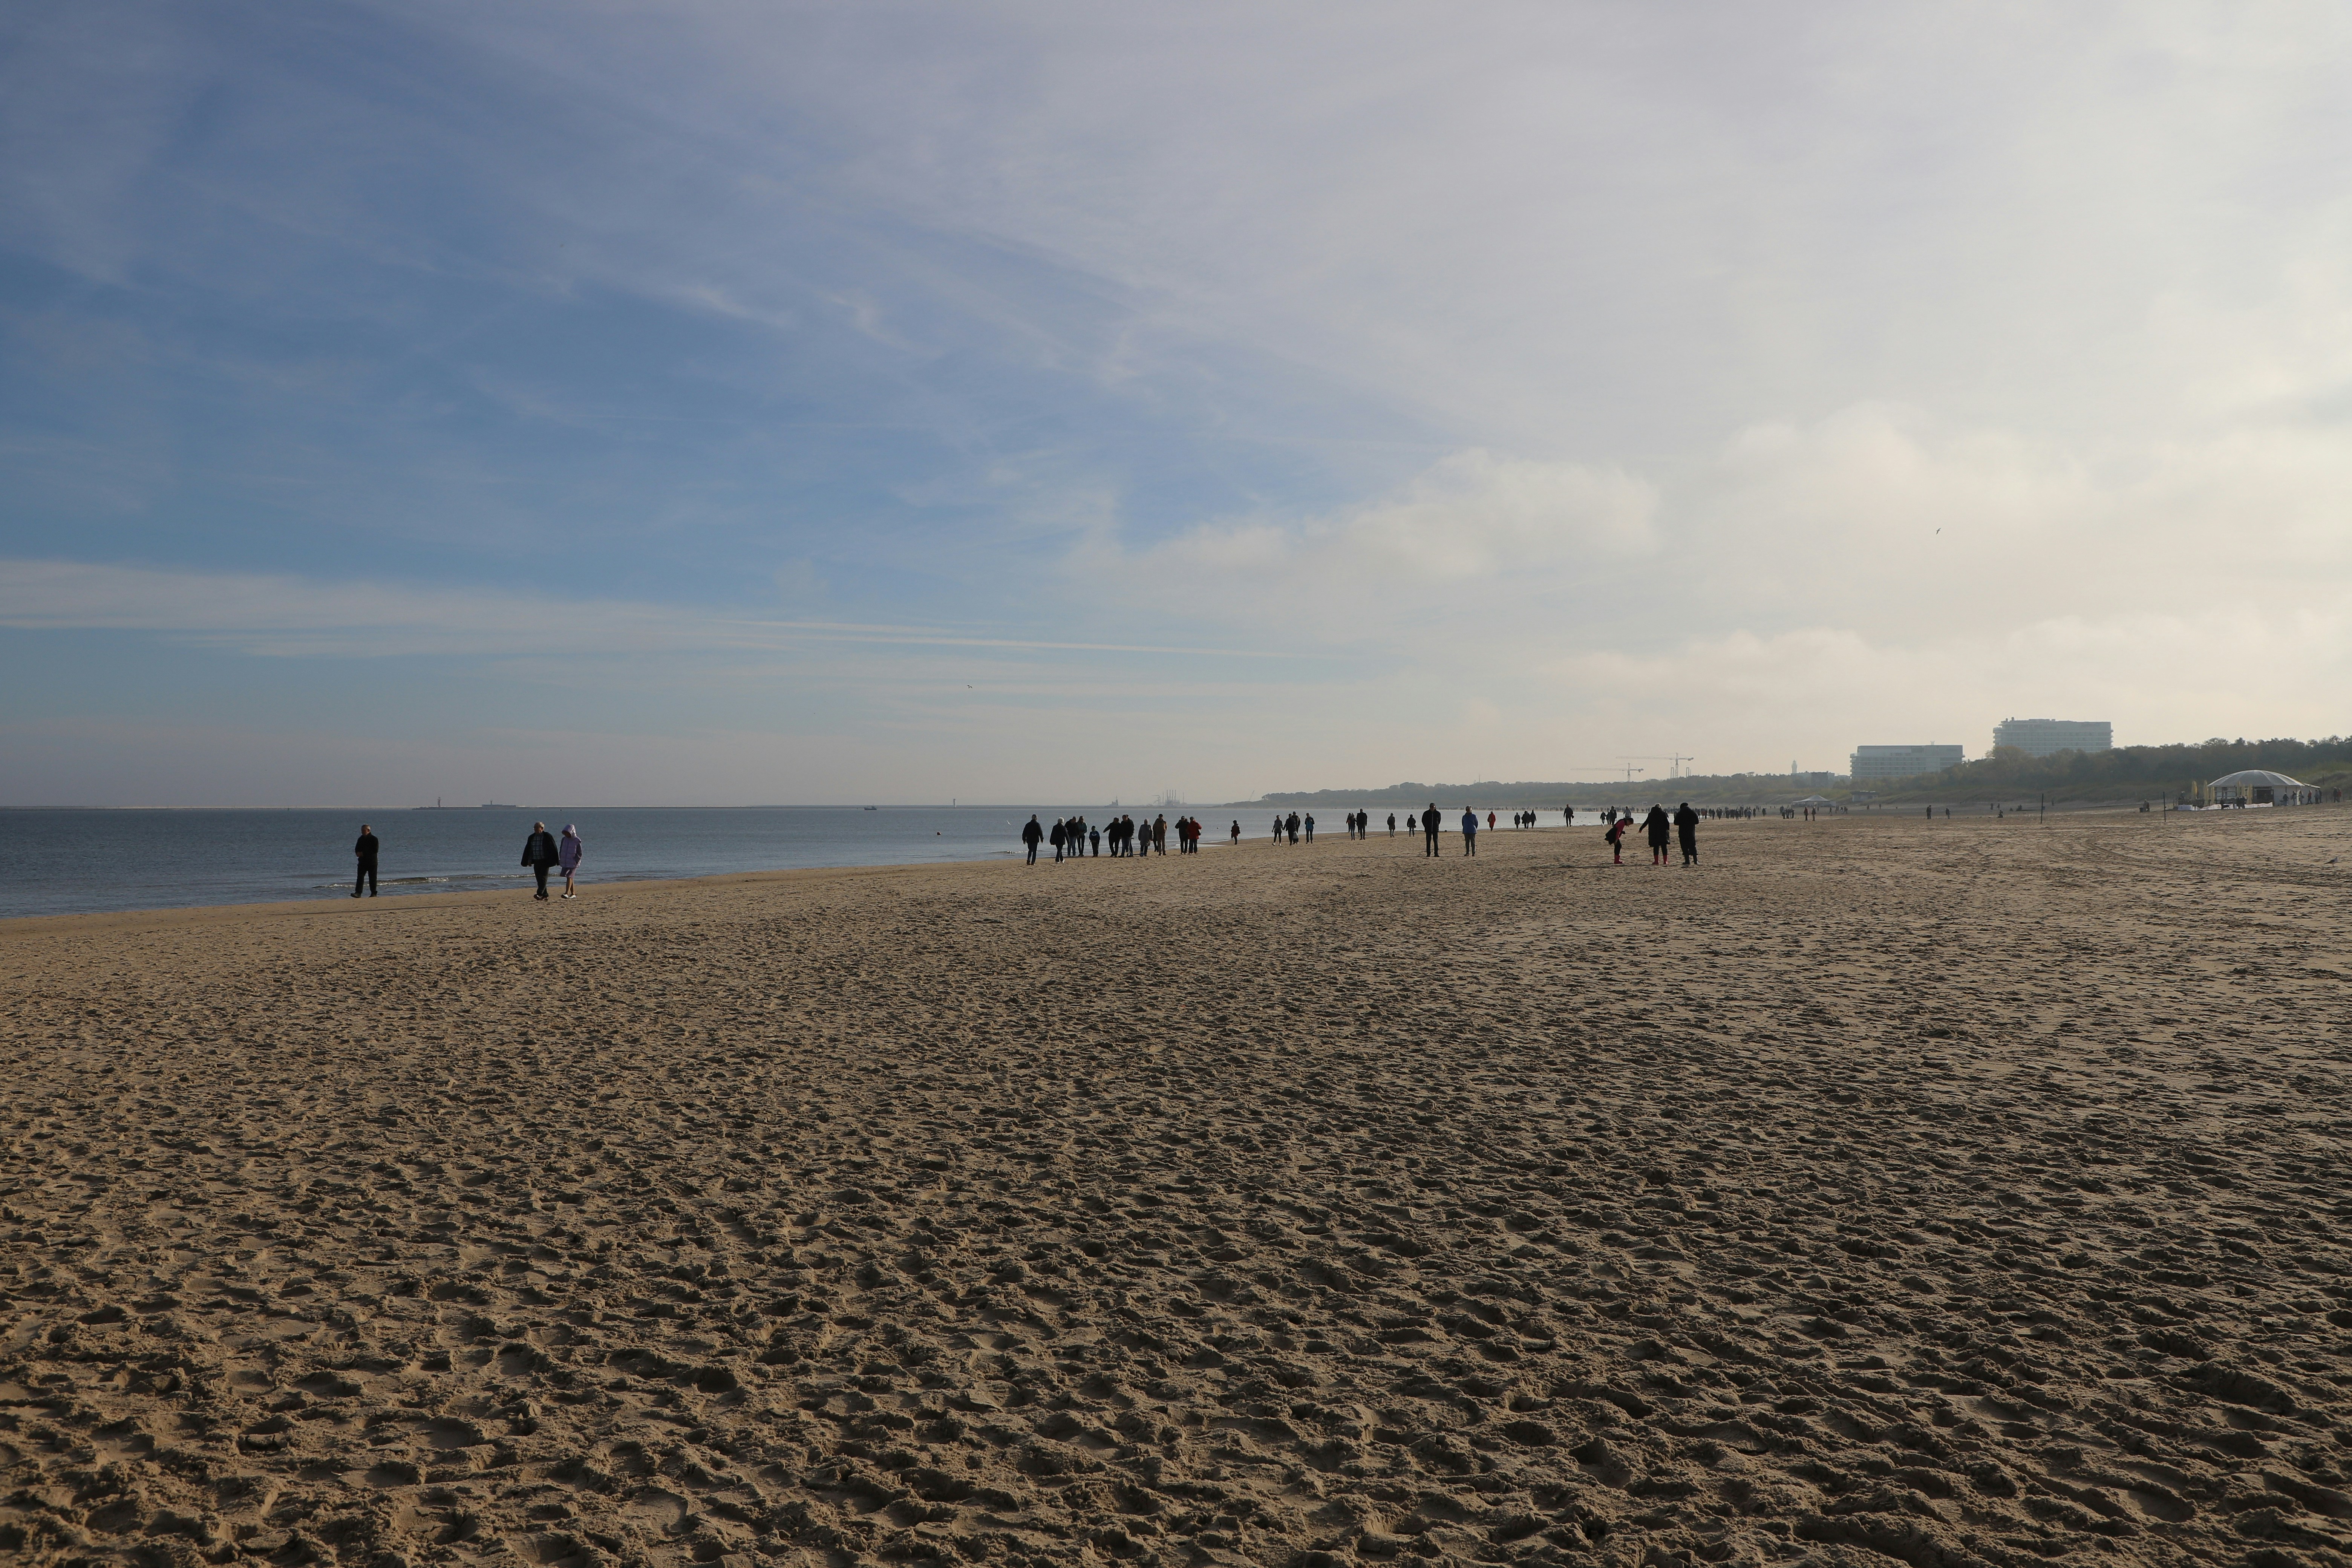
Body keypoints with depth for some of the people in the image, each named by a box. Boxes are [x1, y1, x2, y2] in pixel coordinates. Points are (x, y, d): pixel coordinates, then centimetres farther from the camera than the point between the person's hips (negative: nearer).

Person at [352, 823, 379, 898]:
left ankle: (374, 894, 8)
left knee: (372, 878, 1)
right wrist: (358, 853, -6)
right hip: (362, 861, 5)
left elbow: (375, 850, -15)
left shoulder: (374, 839, -6)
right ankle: (358, 893, -12)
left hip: (372, 862, -5)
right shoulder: (361, 839, 13)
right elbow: (357, 849, 19)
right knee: (360, 877, -6)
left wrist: (364, 853, -17)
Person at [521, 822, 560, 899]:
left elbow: (553, 849, -6)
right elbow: (528, 850, 16)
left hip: (545, 861, -6)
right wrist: (529, 860, 10)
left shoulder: (548, 837, -7)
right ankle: (545, 895, 11)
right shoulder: (532, 838, 10)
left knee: (543, 878, -10)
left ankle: (540, 894, -17)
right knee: (539, 879, 5)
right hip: (536, 861, 6)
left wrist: (554, 861, -9)